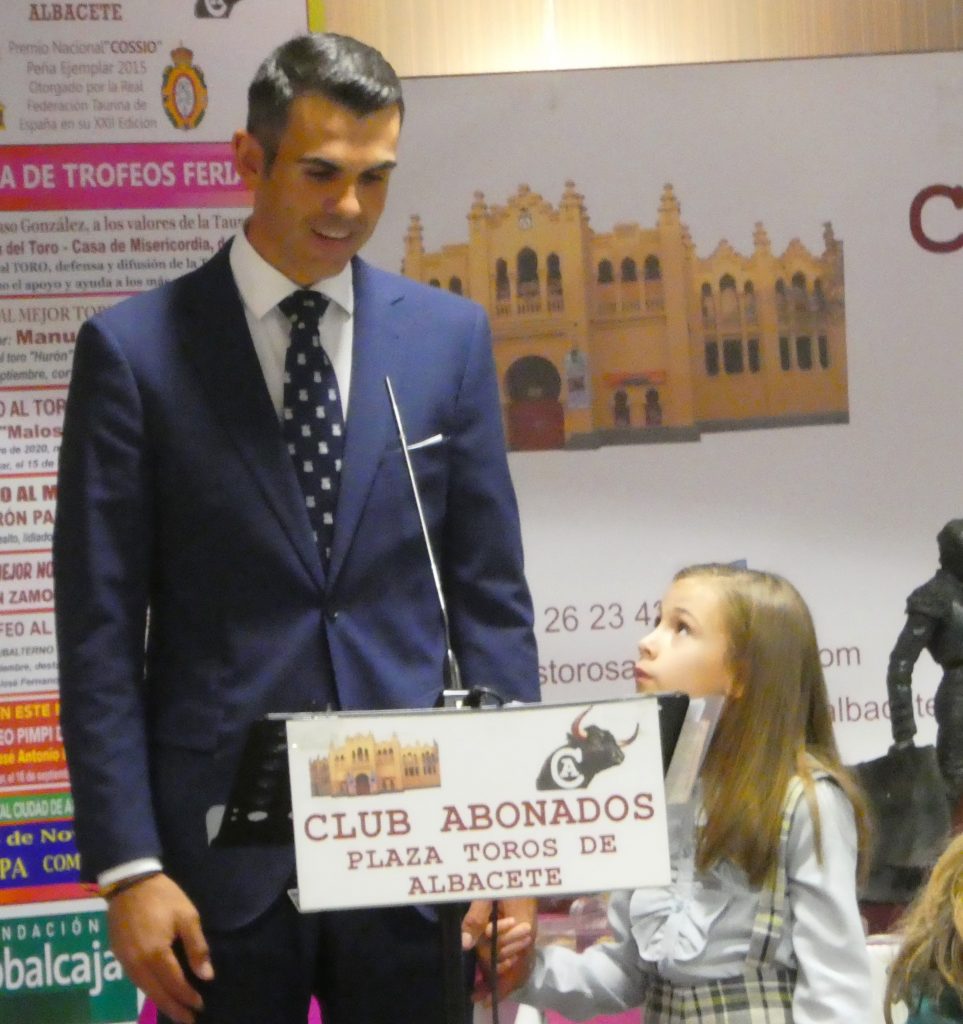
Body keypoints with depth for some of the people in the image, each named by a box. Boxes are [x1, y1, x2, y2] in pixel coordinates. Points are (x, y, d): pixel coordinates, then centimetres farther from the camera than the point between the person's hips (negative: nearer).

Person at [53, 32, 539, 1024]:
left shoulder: (449, 335, 7)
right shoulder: (133, 348, -1)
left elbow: (491, 598, 8)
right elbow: (99, 628, -3)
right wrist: (127, 866, -9)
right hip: (224, 842, -2)